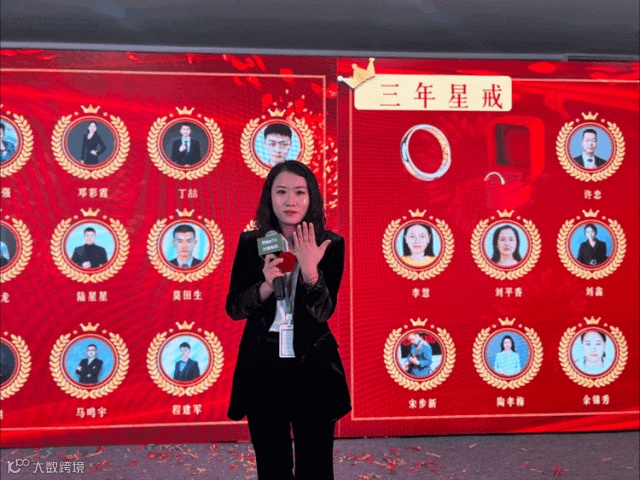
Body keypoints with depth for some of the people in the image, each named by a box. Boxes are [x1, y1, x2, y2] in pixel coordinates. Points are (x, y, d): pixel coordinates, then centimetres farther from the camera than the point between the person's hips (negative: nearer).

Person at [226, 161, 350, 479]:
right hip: (262, 367, 1)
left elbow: (322, 312, -11)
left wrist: (310, 270, -28)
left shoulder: (330, 245, -5)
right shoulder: (251, 243, -1)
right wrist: (266, 285, -21)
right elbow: (234, 308, -3)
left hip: (312, 367, -1)